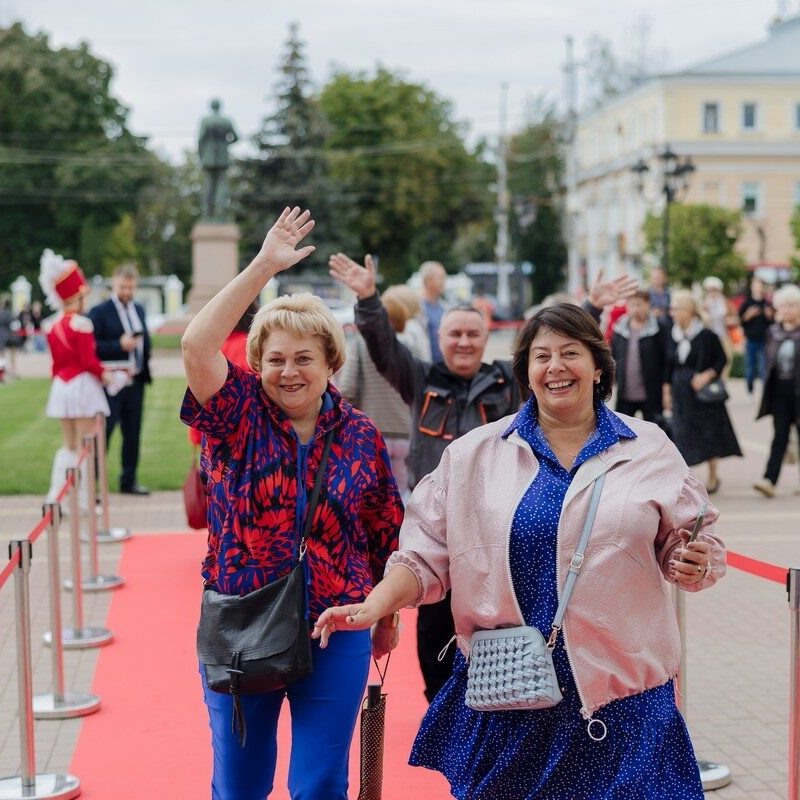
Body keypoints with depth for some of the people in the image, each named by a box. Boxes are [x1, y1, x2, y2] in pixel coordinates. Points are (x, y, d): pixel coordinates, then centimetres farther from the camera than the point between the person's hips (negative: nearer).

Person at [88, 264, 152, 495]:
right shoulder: (99, 311, -6)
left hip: (136, 381, 6)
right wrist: (119, 345, -22)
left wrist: (144, 365, 6)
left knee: (133, 434, 10)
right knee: (102, 433, -5)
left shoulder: (139, 309, 14)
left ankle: (129, 481, 19)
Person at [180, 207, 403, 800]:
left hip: (337, 633, 1)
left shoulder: (361, 435, 0)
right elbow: (197, 346, -22)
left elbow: (386, 535, 8)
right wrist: (264, 266, -24)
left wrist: (388, 617, 12)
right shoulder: (239, 415, -4)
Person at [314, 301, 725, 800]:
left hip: (621, 690, 0)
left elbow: (686, 542, 11)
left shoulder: (649, 449, 4)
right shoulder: (475, 454, 5)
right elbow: (428, 550, 5)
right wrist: (375, 606, -8)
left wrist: (694, 564, -10)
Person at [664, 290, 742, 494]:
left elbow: (722, 359, -6)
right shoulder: (673, 336, 3)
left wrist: (707, 375, -20)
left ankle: (713, 478, 22)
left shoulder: (707, 335, -12)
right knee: (682, 435, 2)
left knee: (709, 435, 6)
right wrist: (667, 392, 11)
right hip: (681, 395, 4)